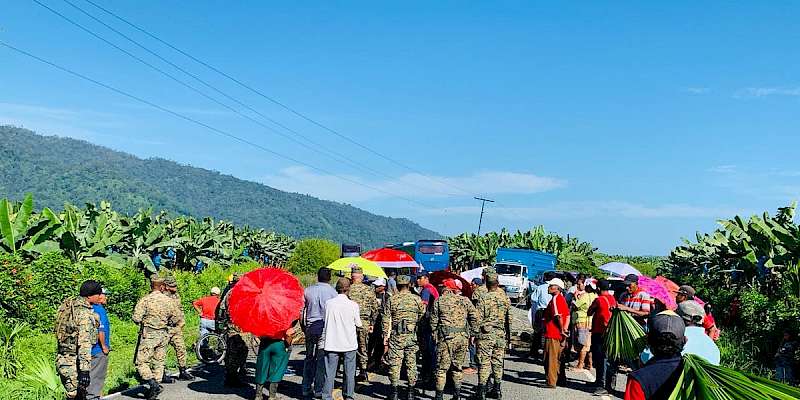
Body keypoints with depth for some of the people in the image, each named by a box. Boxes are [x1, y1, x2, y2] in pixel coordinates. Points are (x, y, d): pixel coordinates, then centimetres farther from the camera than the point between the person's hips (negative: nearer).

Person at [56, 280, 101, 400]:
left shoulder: (66, 305, 9)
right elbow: (84, 343, -24)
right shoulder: (85, 313, -18)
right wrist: (85, 371, -27)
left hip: (61, 359, 9)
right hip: (74, 363, -9)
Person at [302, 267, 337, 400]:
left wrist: (304, 327, 15)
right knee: (322, 358, 3)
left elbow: (302, 310, 6)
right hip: (325, 327, -4)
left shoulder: (308, 290, 4)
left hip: (310, 327, 4)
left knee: (309, 358, 13)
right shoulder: (332, 291, -7)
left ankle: (306, 389, 16)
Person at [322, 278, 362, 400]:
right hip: (349, 344, -1)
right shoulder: (353, 305, -8)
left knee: (330, 372, 5)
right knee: (349, 372, 11)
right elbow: (359, 325, 2)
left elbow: (325, 322, 4)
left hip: (331, 343, 1)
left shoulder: (328, 303, -4)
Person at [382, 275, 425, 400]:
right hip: (413, 336, 1)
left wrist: (385, 337, 3)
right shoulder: (417, 299, 1)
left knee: (395, 364, 4)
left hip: (396, 336, -1)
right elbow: (422, 316, 3)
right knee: (411, 364, 8)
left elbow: (386, 320, -1)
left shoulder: (391, 300, -1)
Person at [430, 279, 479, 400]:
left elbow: (433, 321, 2)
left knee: (442, 368, 3)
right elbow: (474, 316, 2)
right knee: (457, 367, 15)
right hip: (463, 337, 3)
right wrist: (473, 333, 8)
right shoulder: (464, 300, 8)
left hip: (446, 337, -3)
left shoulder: (439, 301, 3)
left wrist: (435, 335, 11)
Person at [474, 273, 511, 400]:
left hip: (486, 335, -4)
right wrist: (508, 335, 20)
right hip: (501, 335, 4)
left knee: (484, 363, -1)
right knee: (498, 362, 12)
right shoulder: (505, 298, 3)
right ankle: (497, 390, 18)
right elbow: (509, 319, 10)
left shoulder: (483, 298, -12)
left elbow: (478, 320, -12)